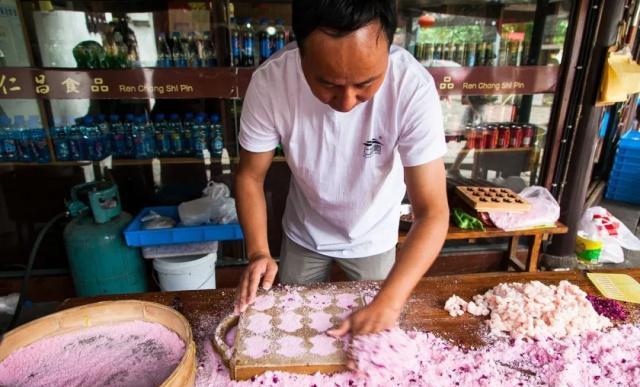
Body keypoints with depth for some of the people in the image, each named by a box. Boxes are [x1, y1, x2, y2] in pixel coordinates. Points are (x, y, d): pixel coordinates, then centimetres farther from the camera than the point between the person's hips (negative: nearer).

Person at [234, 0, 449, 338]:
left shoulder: (413, 87, -32)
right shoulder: (269, 82, -28)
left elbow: (432, 211, -31)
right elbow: (250, 175, -14)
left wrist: (388, 303, -41)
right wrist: (258, 252, -27)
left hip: (373, 238, 0)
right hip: (303, 234, 1)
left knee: (376, 338, 21)